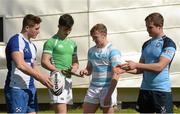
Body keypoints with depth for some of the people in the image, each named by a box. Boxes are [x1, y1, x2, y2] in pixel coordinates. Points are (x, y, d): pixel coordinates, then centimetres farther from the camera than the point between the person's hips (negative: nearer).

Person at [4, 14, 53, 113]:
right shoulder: (16, 41, -11)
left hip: (30, 88, 9)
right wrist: (41, 77, -21)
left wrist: (45, 79, 2)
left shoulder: (32, 45, 17)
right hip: (17, 89, -9)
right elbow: (20, 65, -24)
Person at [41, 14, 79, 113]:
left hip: (68, 80, 8)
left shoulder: (72, 43, 18)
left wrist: (74, 67, -2)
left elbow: (75, 62, 22)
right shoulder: (51, 42, -4)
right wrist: (59, 71, -21)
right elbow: (44, 62, -10)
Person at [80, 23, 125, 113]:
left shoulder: (113, 51, -9)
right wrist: (85, 71, -3)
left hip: (107, 88, -6)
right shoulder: (91, 51, 12)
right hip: (93, 88, 6)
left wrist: (109, 95, -18)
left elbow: (116, 75, -13)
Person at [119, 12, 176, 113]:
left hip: (161, 90, -7)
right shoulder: (146, 44, 13)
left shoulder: (168, 43, -8)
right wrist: (129, 69, -4)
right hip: (145, 89, 7)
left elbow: (160, 66, -19)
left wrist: (136, 65, -22)